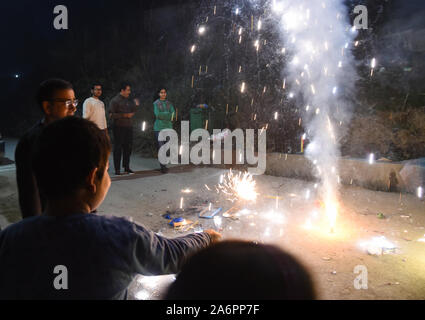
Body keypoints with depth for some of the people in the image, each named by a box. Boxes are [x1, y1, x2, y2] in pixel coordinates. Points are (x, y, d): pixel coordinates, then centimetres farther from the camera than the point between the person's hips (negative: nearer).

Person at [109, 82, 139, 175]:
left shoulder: (128, 100, 16)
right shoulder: (115, 100, -5)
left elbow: (132, 113, 23)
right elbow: (111, 114, -12)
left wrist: (136, 105, 7)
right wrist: (125, 115, -16)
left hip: (129, 127, 7)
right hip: (119, 127, -6)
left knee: (128, 147, 8)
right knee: (118, 148, -2)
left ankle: (126, 168, 18)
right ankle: (117, 169, 3)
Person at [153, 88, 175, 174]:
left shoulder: (169, 103, 15)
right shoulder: (156, 103, 4)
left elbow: (173, 114, 3)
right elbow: (157, 114, -10)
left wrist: (163, 115, -8)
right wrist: (168, 114, -5)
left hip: (168, 127, 4)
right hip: (159, 128, -4)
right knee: (161, 147, -9)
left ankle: (164, 164, 18)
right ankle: (163, 167, -6)